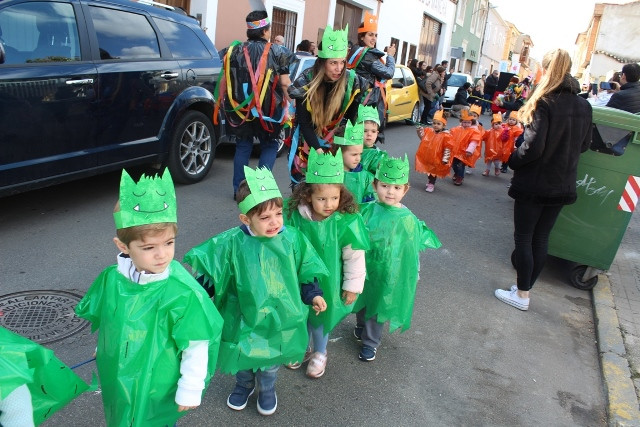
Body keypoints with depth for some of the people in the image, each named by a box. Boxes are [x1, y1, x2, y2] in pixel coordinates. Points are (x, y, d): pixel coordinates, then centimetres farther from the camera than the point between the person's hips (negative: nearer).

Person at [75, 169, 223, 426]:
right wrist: (102, 351, 20)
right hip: (117, 384, 5)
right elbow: (103, 321, 6)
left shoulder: (183, 292, -31)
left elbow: (196, 347, -21)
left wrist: (190, 390, -13)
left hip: (158, 391, -5)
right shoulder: (111, 279, -14)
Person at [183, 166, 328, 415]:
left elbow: (305, 271, -2)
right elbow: (210, 271, -7)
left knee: (271, 358, 22)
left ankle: (267, 390, 52)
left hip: (278, 314, 1)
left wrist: (313, 295, -5)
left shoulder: (292, 239, -15)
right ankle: (244, 385, 55)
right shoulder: (233, 243, -19)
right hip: (243, 315, 0)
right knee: (242, 355, 22)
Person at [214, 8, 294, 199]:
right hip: (267, 110, -3)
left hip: (240, 108, 3)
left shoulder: (234, 50, 5)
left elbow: (225, 81, 6)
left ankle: (239, 189, 16)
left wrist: (226, 104, 16)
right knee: (269, 146, 13)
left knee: (243, 146, 16)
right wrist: (286, 104, 9)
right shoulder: (276, 51, -2)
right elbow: (284, 83, -6)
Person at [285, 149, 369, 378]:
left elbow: (355, 257, -14)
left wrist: (353, 287, -6)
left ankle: (319, 354, 49)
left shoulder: (347, 222, -26)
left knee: (321, 318, 20)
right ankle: (304, 348, 53)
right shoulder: (296, 216, -20)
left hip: (328, 283, -2)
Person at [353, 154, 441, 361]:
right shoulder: (367, 211, -11)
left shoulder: (408, 220, -16)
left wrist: (412, 275, -2)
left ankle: (371, 342, 33)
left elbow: (413, 250, -7)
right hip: (364, 266, 3)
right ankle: (361, 327, 49)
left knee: (378, 305, 12)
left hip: (388, 272, -3)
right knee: (361, 300, 22)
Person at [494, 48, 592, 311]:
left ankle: (522, 295, 13)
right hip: (563, 186, 6)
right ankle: (526, 287, 27)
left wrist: (512, 161, -5)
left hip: (534, 184, -6)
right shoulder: (584, 106, 4)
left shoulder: (544, 103, -16)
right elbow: (584, 145, 11)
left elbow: (533, 147, -21)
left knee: (524, 238, 5)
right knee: (541, 239, 15)